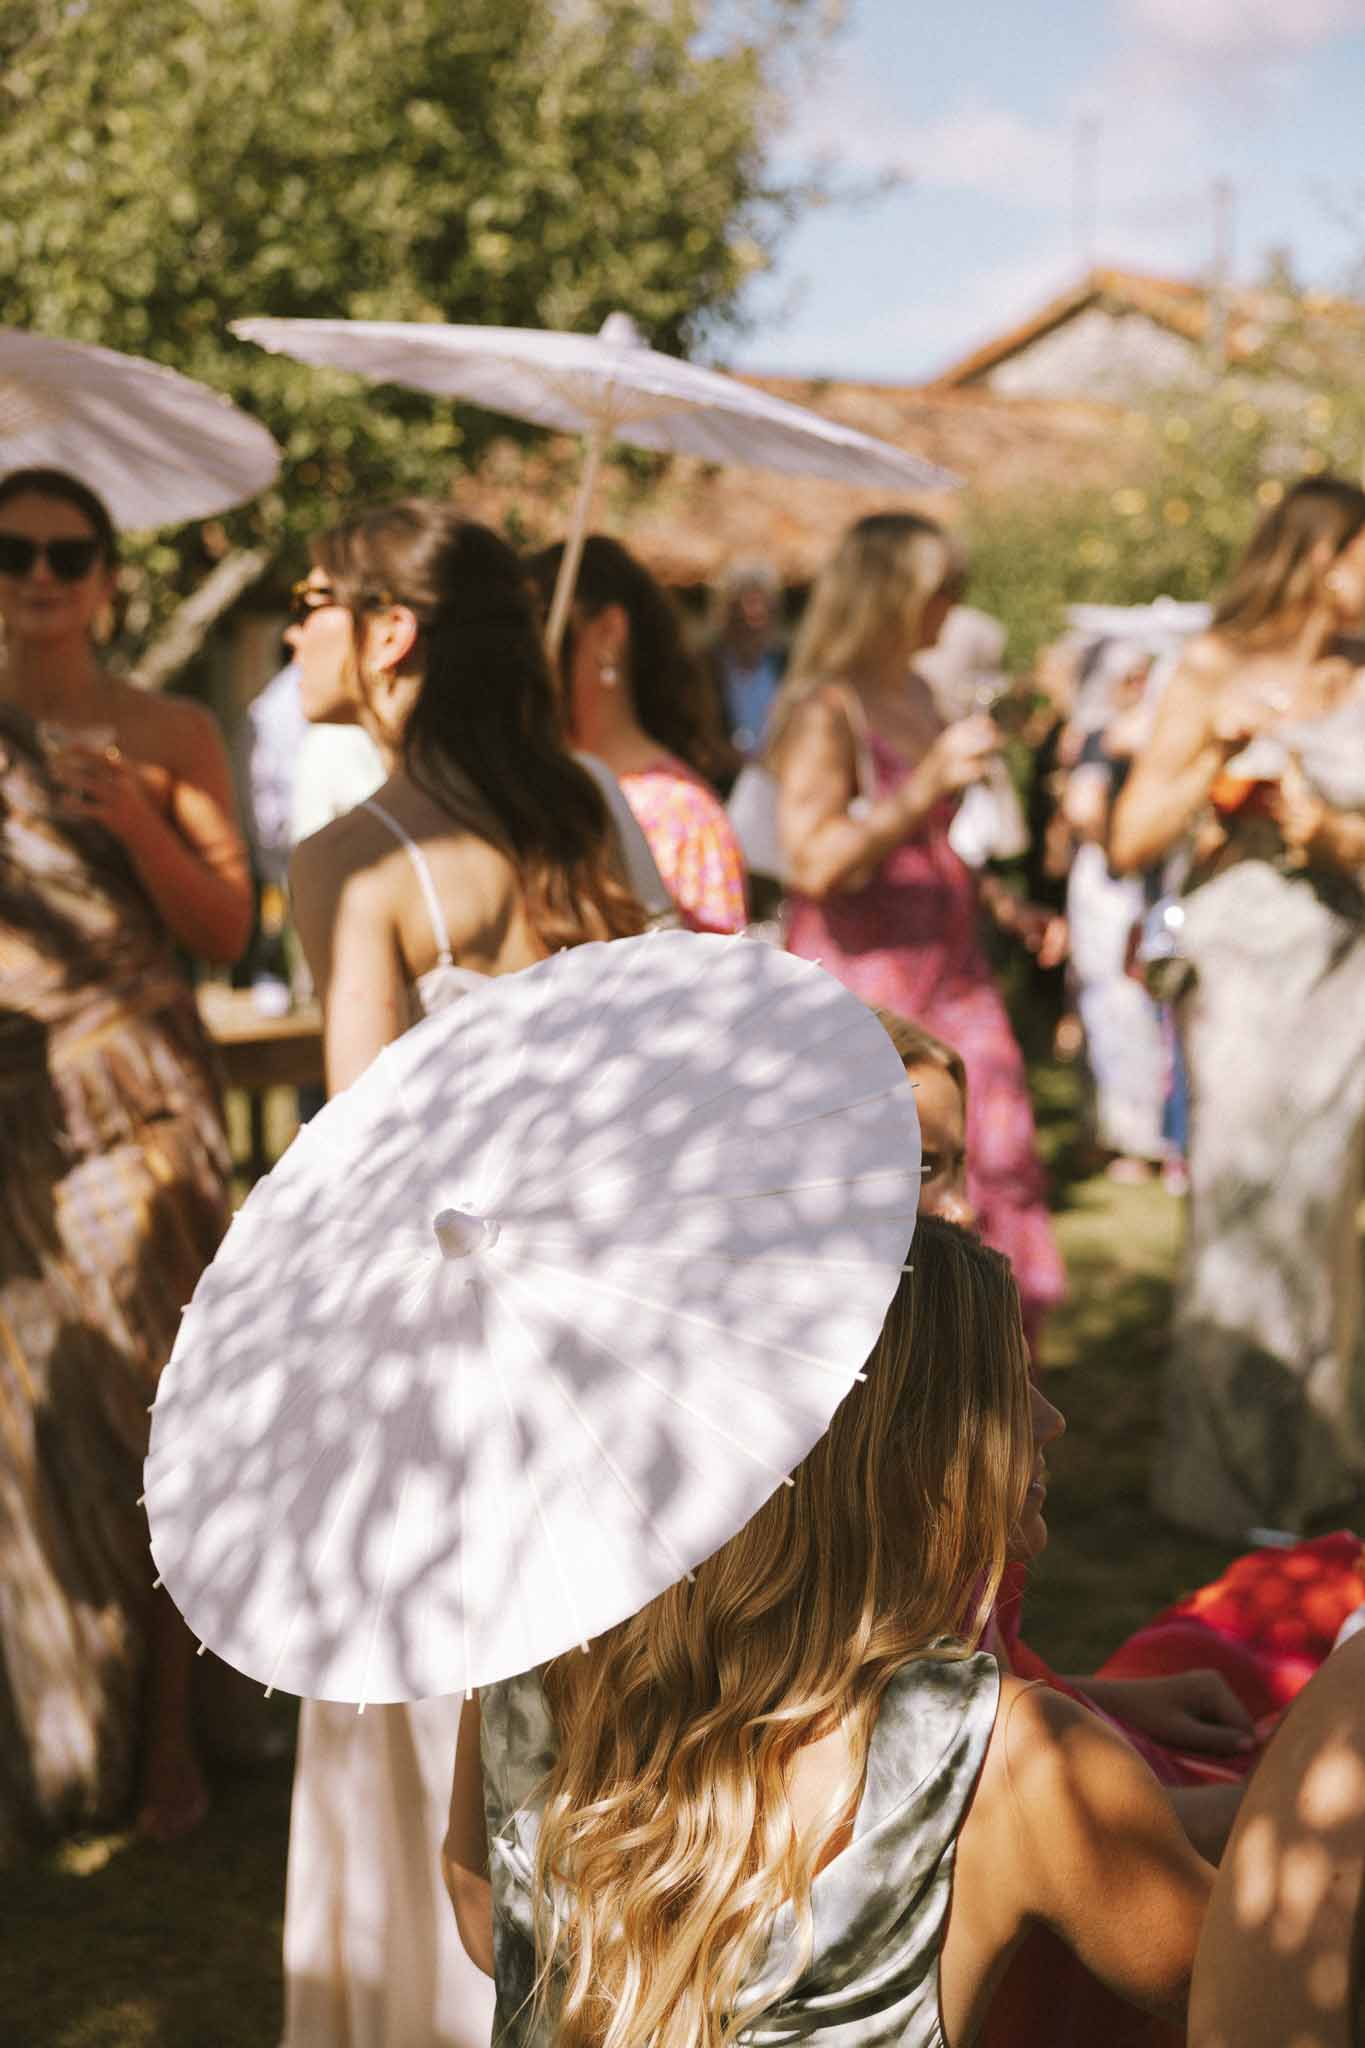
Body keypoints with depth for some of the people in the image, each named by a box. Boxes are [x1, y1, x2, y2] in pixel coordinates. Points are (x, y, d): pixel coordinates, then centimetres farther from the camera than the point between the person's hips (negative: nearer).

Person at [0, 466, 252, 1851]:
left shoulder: (171, 736, 5)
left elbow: (226, 931, 1)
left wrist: (133, 821, -13)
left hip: (138, 1102, -1)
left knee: (154, 1412, 0)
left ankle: (161, 1737, 12)